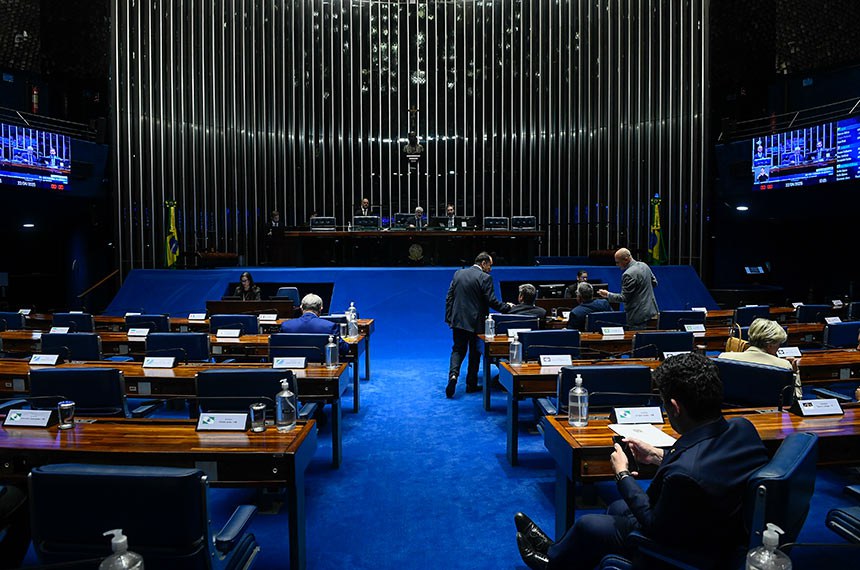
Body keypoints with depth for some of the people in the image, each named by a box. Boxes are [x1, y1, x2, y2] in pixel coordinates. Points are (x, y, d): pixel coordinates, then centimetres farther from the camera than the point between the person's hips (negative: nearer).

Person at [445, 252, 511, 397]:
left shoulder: (459, 273, 6)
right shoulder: (485, 278, -11)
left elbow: (449, 297, 7)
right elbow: (491, 301, -15)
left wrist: (449, 318, 11)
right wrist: (507, 307, -1)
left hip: (458, 320, 4)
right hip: (475, 322, -4)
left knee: (458, 349, 12)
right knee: (475, 352, 10)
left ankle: (453, 374, -13)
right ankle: (471, 384, 17)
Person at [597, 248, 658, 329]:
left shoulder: (629, 275, -22)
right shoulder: (644, 265, 6)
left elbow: (624, 298, -18)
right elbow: (654, 283, 16)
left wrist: (607, 295, -8)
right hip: (651, 310, 10)